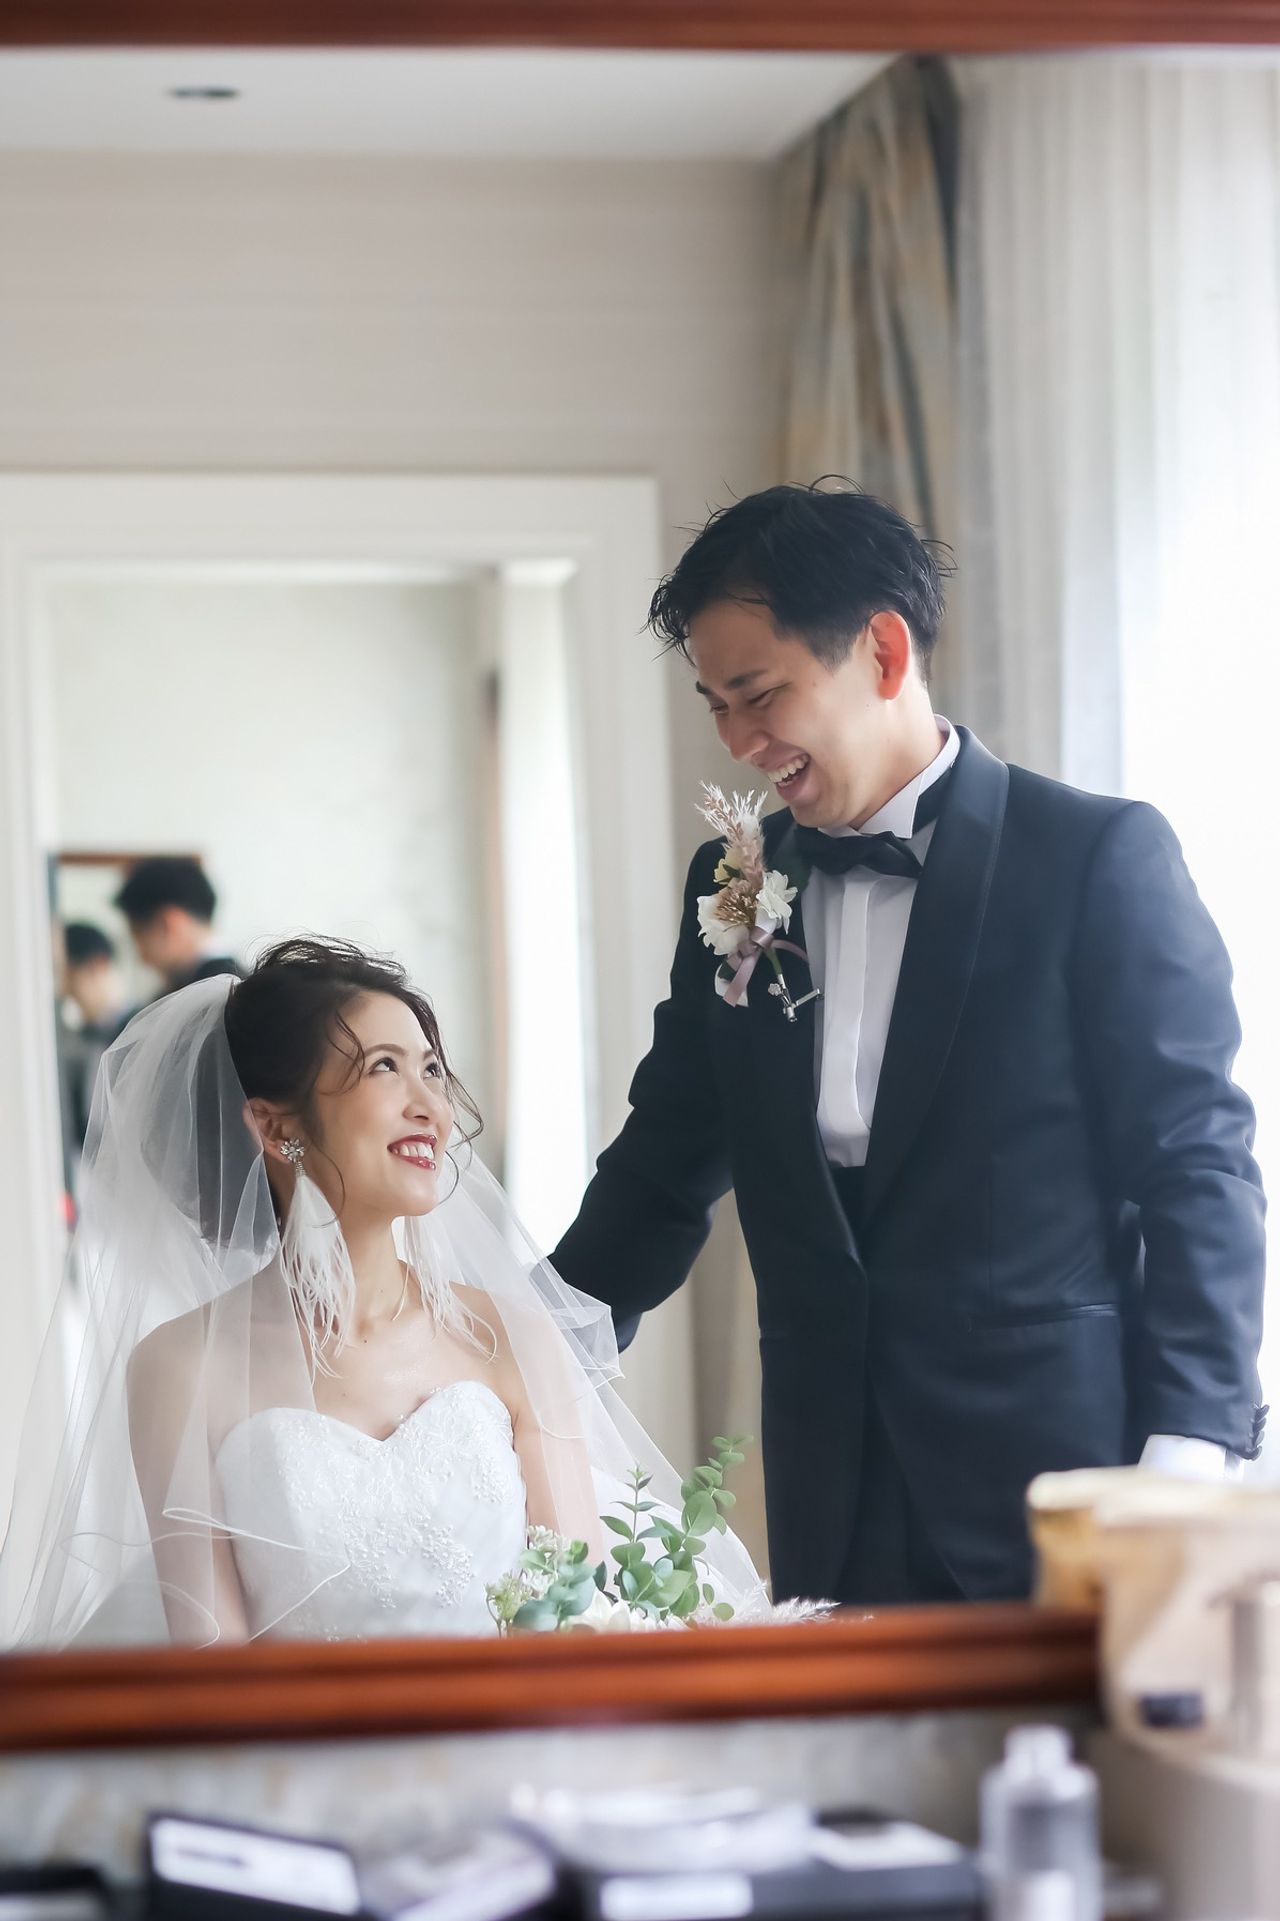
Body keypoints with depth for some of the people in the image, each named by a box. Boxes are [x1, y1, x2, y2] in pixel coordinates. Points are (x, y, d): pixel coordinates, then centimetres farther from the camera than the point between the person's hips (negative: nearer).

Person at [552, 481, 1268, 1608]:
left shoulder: (1100, 856, -4)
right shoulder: (736, 885, 12)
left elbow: (1199, 1172, -6)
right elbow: (665, 1166, 18)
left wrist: (1184, 1468, -14)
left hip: (1055, 1477, -4)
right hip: (834, 1506, 4)